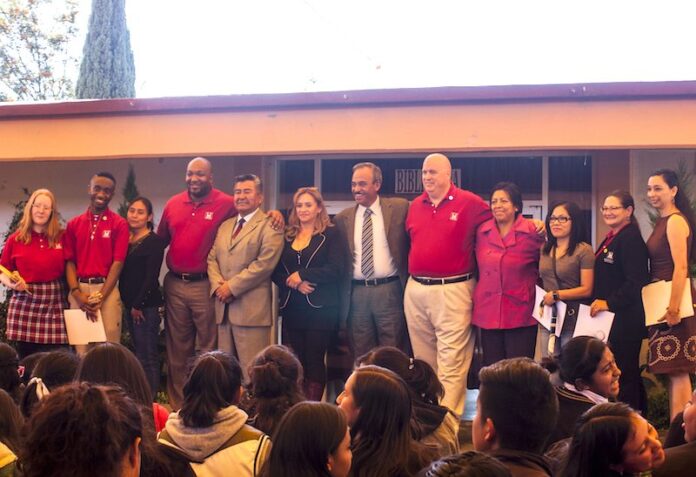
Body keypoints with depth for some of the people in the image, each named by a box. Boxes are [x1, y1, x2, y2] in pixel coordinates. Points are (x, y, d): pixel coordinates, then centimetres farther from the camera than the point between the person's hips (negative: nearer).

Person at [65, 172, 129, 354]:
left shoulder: (119, 224, 0)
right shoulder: (74, 224, 10)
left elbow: (118, 263, -5)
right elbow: (70, 261, 7)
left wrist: (100, 297, -10)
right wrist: (77, 293, -7)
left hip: (107, 290, -3)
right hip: (79, 290, 3)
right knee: (81, 347, 5)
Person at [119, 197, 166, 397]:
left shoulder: (155, 241, -6)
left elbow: (151, 277, -11)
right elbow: (123, 273, 14)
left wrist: (138, 305, -11)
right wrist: (129, 304, 5)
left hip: (146, 305, -7)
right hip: (129, 305, 7)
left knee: (148, 357, -4)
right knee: (139, 356, 10)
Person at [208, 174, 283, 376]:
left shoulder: (269, 226, -3)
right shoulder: (225, 226, 21)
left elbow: (264, 263, -13)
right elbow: (212, 258, 15)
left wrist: (232, 286, -13)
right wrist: (217, 285, -4)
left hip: (251, 308, -7)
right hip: (223, 307, 7)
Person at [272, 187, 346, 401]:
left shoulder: (330, 235, 1)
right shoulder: (287, 236, 14)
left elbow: (335, 269, -11)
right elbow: (275, 271, 9)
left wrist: (301, 275, -12)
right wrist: (294, 284, -10)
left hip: (320, 309, -4)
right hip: (291, 309, 4)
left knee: (315, 361, -2)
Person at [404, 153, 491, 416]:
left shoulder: (469, 203, -3)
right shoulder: (415, 206, 12)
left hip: (452, 290, -5)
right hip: (415, 289, 6)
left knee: (451, 357, -6)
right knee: (423, 357, 13)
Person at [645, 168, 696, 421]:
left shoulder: (675, 221, -12)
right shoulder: (662, 222, 16)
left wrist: (673, 308, -23)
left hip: (673, 302, -10)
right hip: (662, 303, 10)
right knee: (672, 370, 12)